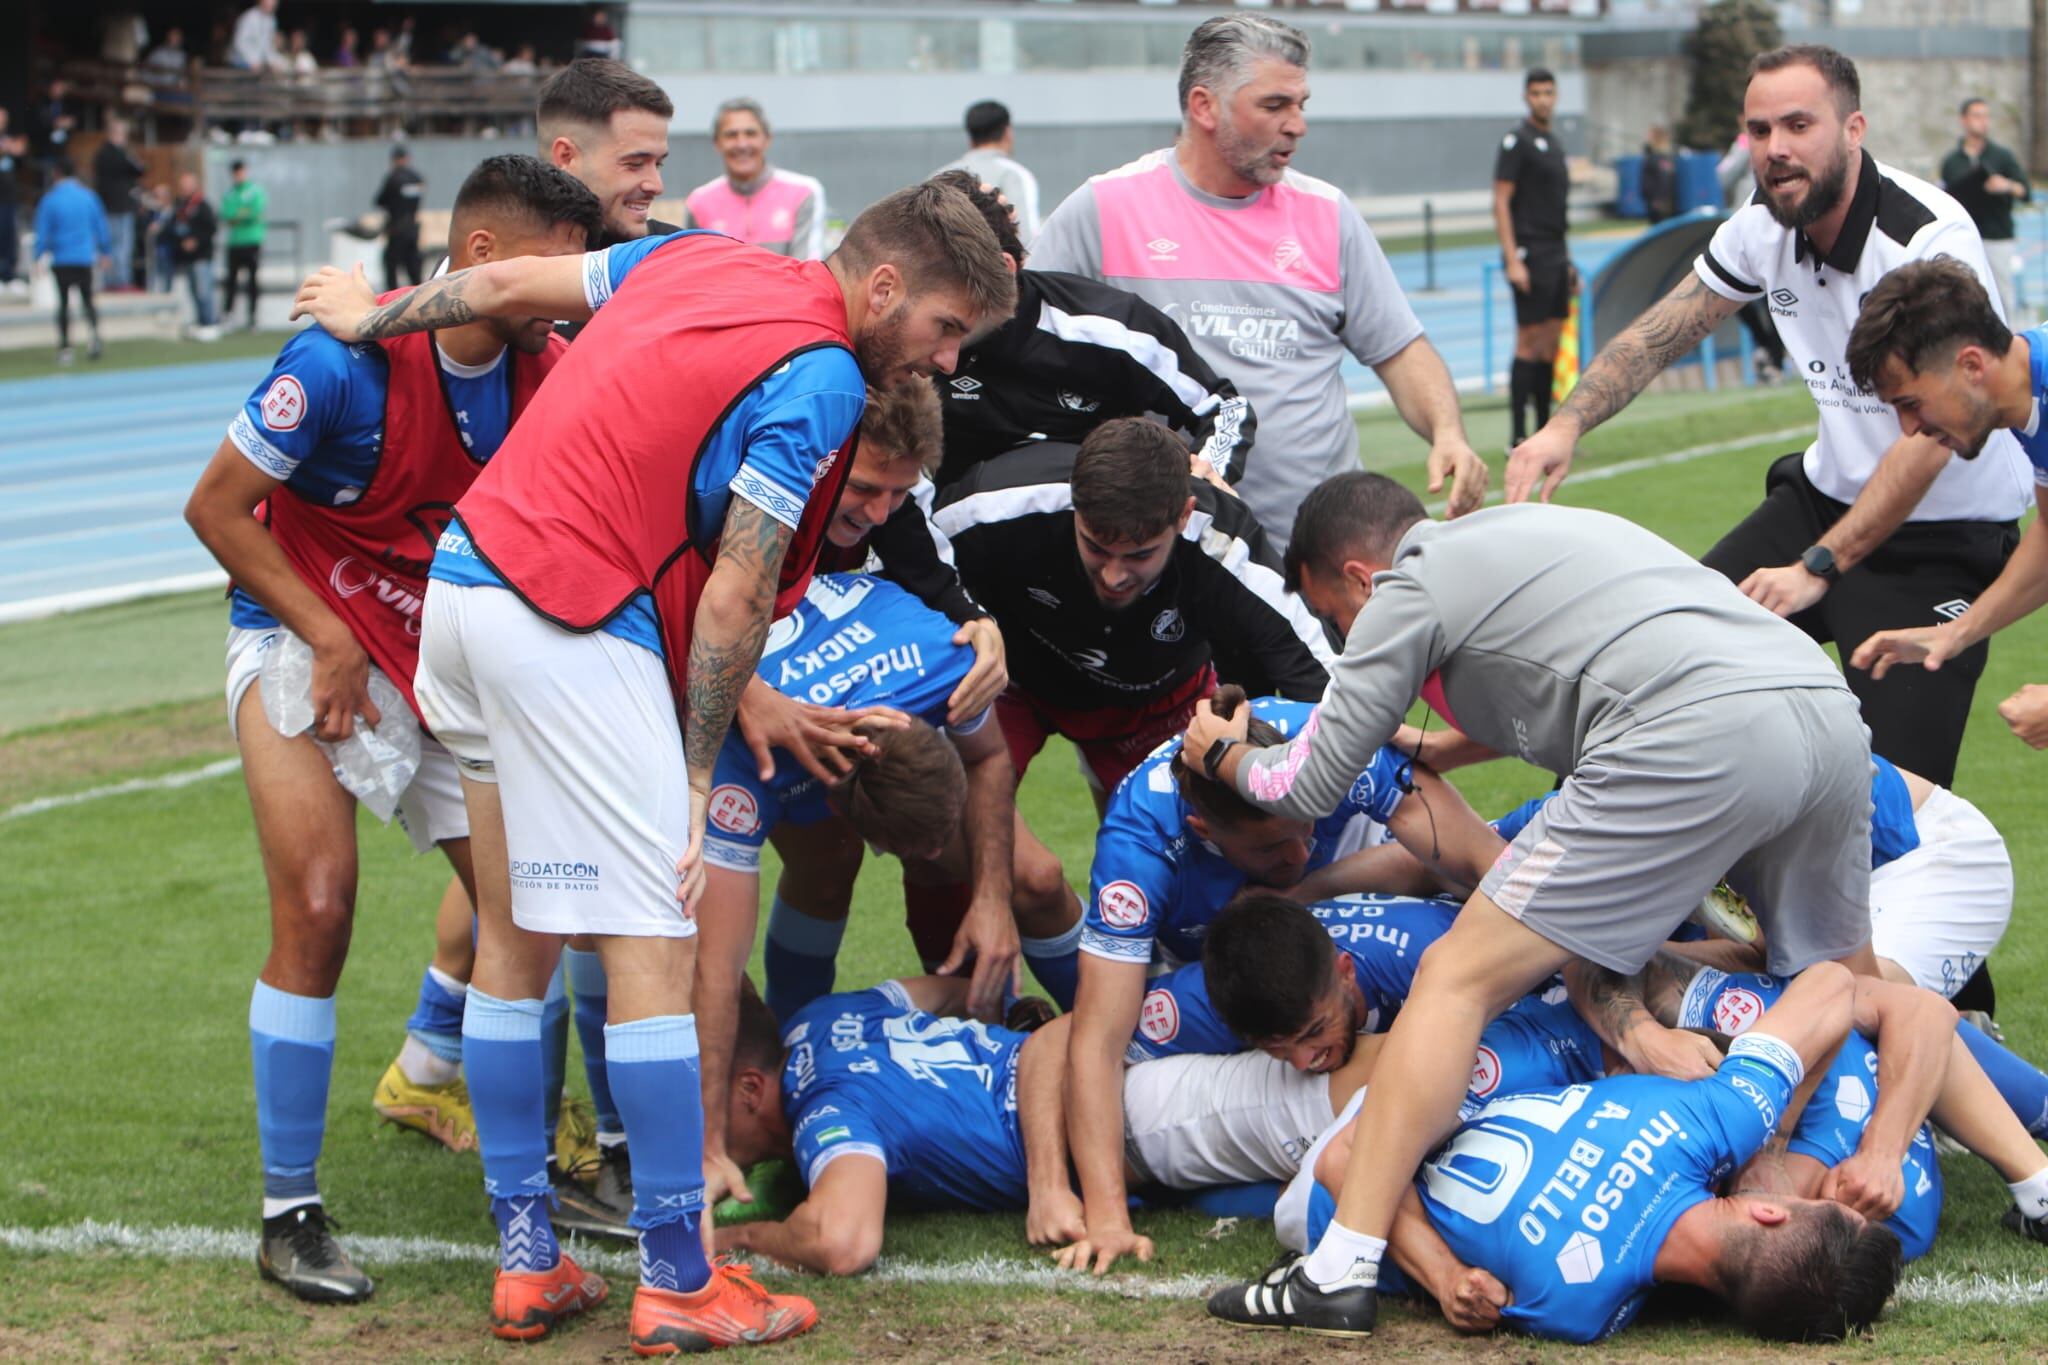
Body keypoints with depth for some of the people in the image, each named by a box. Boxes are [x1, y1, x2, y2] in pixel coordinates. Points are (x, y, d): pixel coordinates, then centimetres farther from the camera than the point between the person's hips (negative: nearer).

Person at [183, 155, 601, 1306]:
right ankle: (291, 1213, -4)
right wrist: (330, 639, -16)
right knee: (317, 912, -15)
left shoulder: (545, 374, -8)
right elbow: (217, 507, -14)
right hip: (301, 643, -5)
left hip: (445, 664, 5)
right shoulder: (345, 361, -23)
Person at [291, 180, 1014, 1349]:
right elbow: (734, 599, -13)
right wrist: (698, 779, -6)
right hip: (576, 627, -10)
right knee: (653, 944, -5)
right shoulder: (820, 382, -12)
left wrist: (373, 317, 37)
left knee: (515, 933, 14)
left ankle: (527, 1262, 19)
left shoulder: (700, 257, 12)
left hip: (464, 578, 10)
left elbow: (510, 281, 21)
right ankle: (679, 1284, -3)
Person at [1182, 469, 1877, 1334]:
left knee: (1458, 977, -2)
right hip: (1832, 714, 8)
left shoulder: (1408, 587, 12)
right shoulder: (1517, 534, 35)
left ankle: (1341, 1272, -8)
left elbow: (1309, 787, 15)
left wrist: (1225, 754, 35)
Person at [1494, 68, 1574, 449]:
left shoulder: (1554, 142, 17)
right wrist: (1512, 260, -20)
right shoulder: (1517, 142, -9)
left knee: (1552, 342, 9)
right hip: (1530, 256, -8)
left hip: (1556, 255, 8)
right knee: (1529, 342, -8)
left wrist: (1568, 261, 19)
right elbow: (1501, 203, -13)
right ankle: (1517, 437, -6)